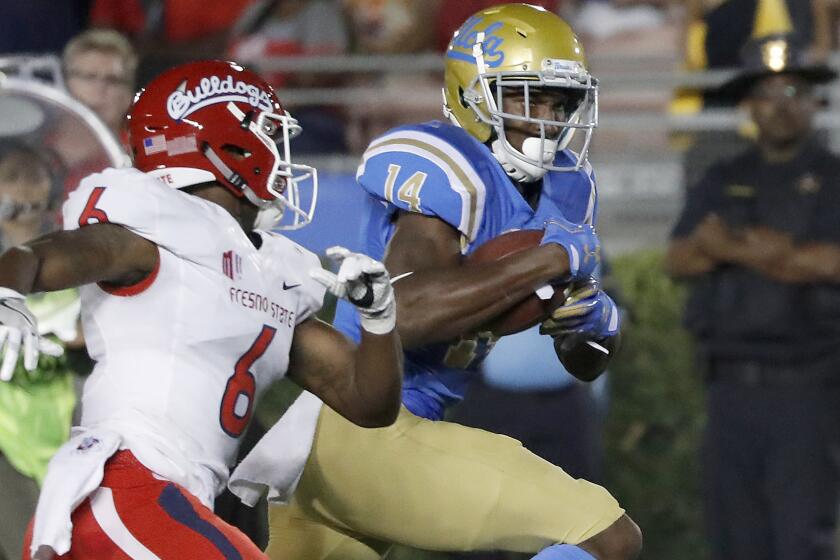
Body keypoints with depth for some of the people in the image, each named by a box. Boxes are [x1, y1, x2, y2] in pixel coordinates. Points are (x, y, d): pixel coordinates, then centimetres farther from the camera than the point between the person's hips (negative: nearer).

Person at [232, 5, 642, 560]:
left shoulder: (563, 189, 13)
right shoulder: (444, 172, -14)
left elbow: (587, 364, 21)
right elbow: (408, 311, -31)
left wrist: (595, 318, -3)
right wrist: (550, 258, -25)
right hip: (365, 433, -10)